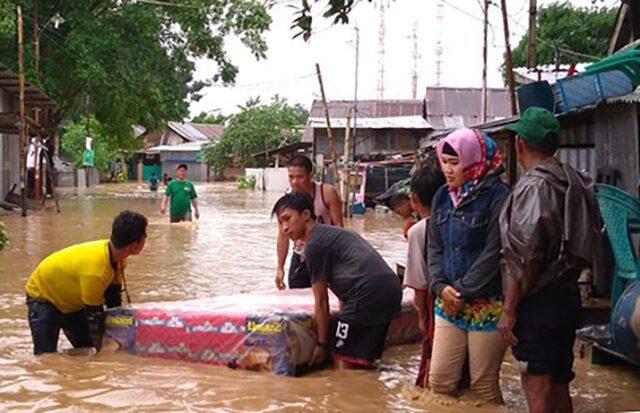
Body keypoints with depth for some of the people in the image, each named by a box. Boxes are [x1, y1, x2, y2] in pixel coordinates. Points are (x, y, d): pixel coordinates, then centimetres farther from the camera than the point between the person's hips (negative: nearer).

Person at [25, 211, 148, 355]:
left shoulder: (117, 258, -15)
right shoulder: (94, 270, -40)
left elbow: (113, 299, -3)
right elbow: (94, 315, -30)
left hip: (73, 299, 8)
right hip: (43, 296, -8)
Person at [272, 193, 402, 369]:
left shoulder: (314, 245, -1)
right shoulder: (332, 233, 27)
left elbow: (321, 302, 2)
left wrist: (322, 345, 10)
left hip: (368, 292, -9)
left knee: (343, 359, 0)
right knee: (363, 361, 18)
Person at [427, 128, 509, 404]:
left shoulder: (497, 197, -10)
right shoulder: (443, 197, 10)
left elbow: (493, 253, -14)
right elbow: (434, 247, 11)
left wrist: (463, 291, -13)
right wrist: (440, 287, -5)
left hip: (487, 305, -6)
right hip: (449, 305, 6)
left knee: (484, 385, 4)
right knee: (439, 379, 6)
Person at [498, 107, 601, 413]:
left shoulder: (533, 187, -17)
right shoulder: (574, 182, 9)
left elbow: (523, 258, -20)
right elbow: (587, 240, 14)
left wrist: (508, 311, -16)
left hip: (538, 301, -9)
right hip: (568, 294, 9)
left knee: (537, 388, -1)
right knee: (559, 383, 19)